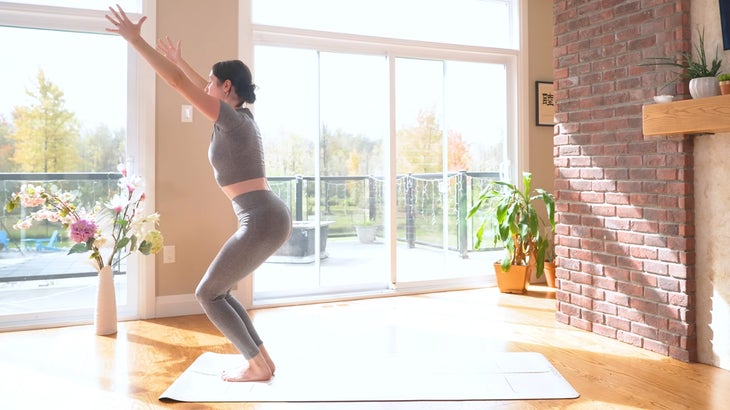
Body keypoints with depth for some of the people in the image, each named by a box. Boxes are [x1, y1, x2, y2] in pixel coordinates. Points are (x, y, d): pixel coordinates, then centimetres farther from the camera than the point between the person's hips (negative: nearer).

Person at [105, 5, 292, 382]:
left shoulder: (230, 119, -9)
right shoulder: (244, 116, 18)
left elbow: (178, 82, -11)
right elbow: (207, 89, 37)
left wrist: (135, 39, -4)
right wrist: (179, 58, 46)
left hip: (261, 223, -10)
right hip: (273, 218, 10)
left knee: (207, 294, 5)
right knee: (218, 291, 19)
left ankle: (257, 366, 8)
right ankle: (262, 358, 19)